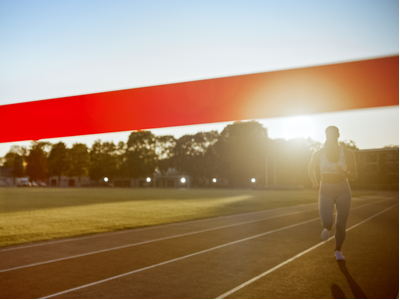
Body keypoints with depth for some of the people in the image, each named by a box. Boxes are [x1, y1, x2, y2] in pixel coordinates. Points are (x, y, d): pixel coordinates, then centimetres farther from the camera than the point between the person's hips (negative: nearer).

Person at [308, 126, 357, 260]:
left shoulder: (348, 154, -9)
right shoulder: (318, 154, -8)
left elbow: (354, 176, -4)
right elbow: (311, 169, 11)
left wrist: (344, 173, -25)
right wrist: (314, 182, -4)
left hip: (343, 191, 0)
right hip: (326, 192, 0)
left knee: (341, 225, -2)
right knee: (327, 223, -20)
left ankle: (338, 250, 30)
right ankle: (328, 228, 21)